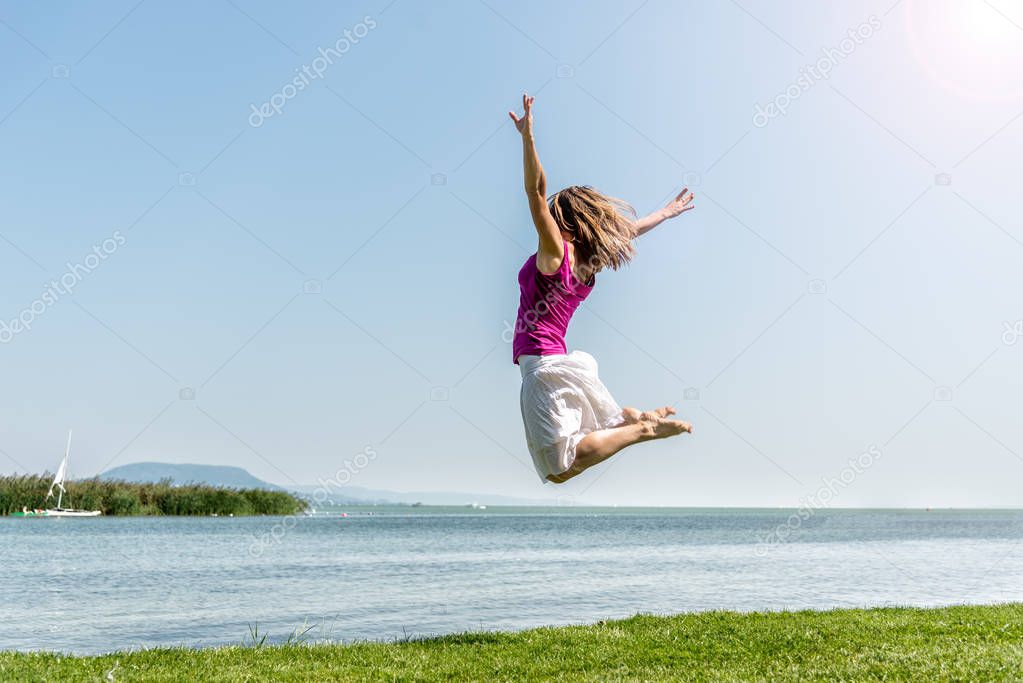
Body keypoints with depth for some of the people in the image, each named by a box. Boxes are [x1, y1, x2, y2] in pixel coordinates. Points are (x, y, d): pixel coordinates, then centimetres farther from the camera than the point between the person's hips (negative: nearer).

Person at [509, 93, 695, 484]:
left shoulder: (556, 250, -9)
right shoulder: (591, 261, 11)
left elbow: (536, 191, -19)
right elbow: (629, 230, 25)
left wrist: (527, 136, -24)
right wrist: (668, 213, 40)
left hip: (542, 364, -9)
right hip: (563, 360, 9)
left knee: (560, 470, -13)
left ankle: (642, 428, -13)